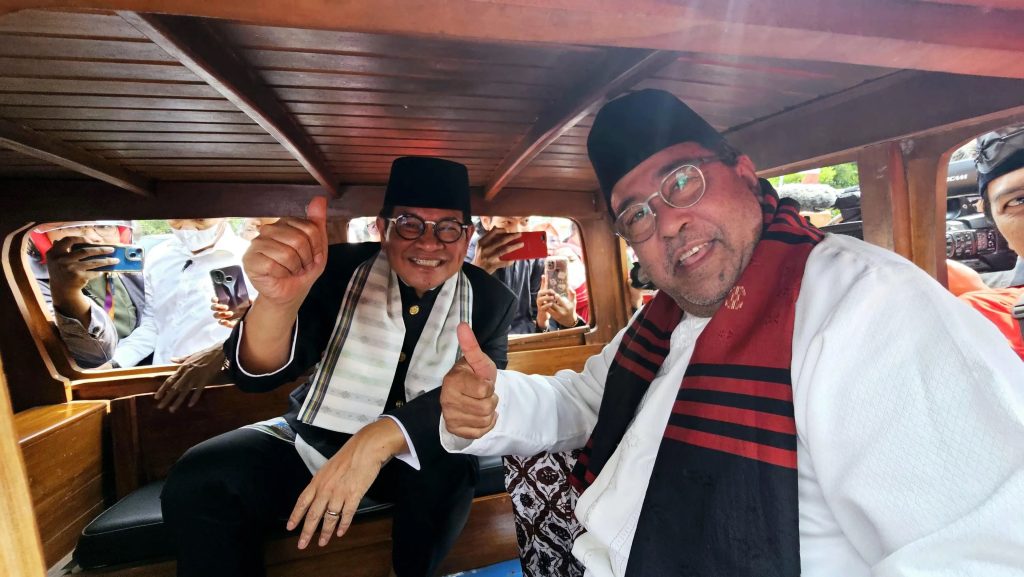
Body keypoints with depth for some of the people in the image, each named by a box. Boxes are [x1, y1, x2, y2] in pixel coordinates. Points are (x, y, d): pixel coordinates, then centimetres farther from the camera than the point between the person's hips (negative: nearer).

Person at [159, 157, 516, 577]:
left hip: (421, 457, 0)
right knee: (198, 481, -22)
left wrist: (379, 439, -37)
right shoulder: (342, 269, -9)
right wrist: (279, 298, -39)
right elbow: (257, 374, -16)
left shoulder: (490, 301, -8)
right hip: (315, 440, 1)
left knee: (450, 463, -31)